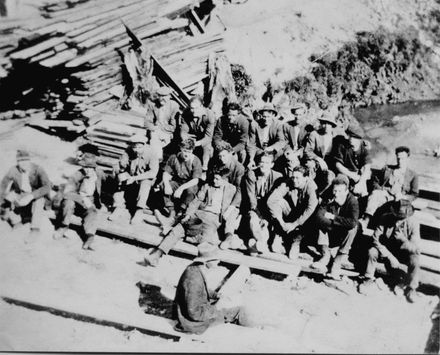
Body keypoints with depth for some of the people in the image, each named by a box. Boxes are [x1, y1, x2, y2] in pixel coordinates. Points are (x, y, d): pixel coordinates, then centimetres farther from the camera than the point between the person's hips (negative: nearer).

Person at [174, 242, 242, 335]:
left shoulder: (196, 268, -7)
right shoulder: (193, 280, -35)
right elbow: (195, 313, -30)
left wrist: (218, 296, 3)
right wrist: (215, 309, -19)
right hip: (192, 321, -9)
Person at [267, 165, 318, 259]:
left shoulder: (310, 186, -23)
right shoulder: (288, 184, -18)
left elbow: (311, 208, -34)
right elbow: (271, 200, -25)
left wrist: (295, 224, -35)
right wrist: (282, 222, -30)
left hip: (303, 217, -2)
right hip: (290, 214, 2)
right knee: (277, 201, -24)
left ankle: (296, 243, -17)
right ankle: (278, 236, -18)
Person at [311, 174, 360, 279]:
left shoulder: (352, 201, -18)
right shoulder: (330, 199, -10)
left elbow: (353, 222, -36)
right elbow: (318, 215, -23)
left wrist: (333, 217, -27)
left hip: (345, 238, -2)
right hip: (331, 237, 2)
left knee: (353, 227, -32)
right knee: (320, 223, -21)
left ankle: (338, 263, -31)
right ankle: (325, 256, -24)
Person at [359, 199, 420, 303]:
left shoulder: (413, 223, -21)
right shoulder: (385, 218, -19)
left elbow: (415, 248, -20)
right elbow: (376, 239, -21)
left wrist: (403, 239, -40)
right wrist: (390, 256, -27)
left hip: (404, 253, -1)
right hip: (386, 250, 1)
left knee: (415, 260, -31)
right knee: (372, 251, -28)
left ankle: (411, 288, -7)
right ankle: (368, 278, -4)